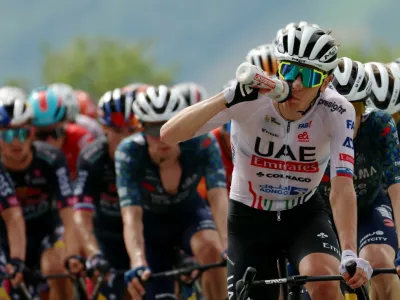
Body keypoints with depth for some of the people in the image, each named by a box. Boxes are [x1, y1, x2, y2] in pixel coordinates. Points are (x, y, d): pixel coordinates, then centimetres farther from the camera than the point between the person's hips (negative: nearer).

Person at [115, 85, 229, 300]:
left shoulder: (202, 143, -29)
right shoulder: (129, 153, -31)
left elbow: (218, 196, -39)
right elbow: (131, 216, -39)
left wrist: (227, 247, -55)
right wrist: (137, 264, -55)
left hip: (189, 213, 0)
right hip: (151, 223, 0)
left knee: (210, 247, -34)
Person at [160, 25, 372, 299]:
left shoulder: (336, 112, -21)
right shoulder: (250, 99, -24)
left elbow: (342, 187, -30)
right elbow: (169, 134, -31)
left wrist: (350, 254, -45)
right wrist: (229, 98, -45)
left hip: (305, 215, 0)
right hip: (250, 217, 0)